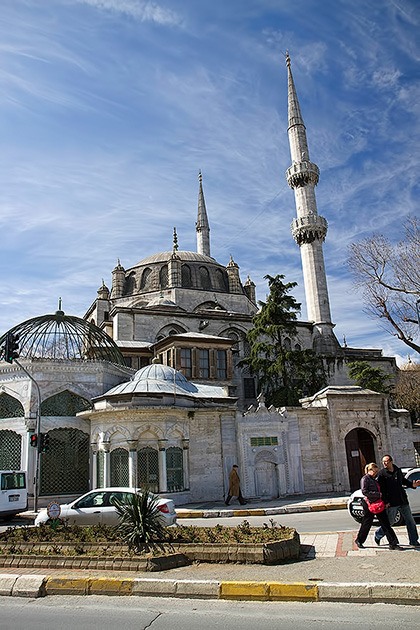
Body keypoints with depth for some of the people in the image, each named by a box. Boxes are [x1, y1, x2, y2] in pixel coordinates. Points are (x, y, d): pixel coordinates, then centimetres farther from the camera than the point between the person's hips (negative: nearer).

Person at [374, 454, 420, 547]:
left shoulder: (398, 470, 9)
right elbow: (381, 489, -9)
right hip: (392, 502, -5)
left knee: (410, 520, 6)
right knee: (390, 521, 5)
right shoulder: (382, 473, -7)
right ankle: (378, 534, 27)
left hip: (403, 501, 5)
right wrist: (385, 502, -15)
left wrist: (412, 484, 8)